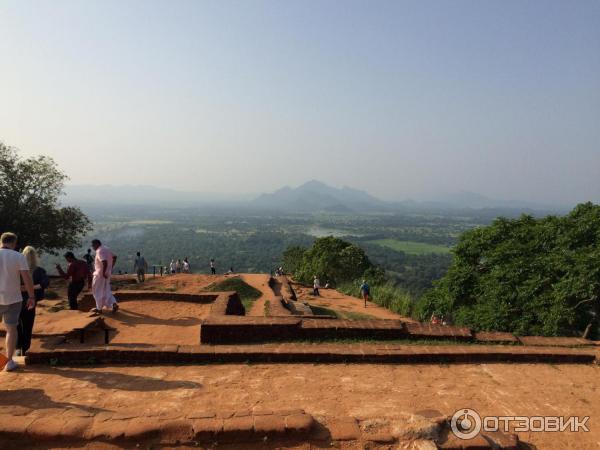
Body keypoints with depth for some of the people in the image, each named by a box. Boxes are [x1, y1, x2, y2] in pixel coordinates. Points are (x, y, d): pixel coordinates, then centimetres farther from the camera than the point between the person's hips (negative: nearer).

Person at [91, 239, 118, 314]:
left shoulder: (99, 251, -18)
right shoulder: (106, 249, 10)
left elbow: (104, 262, -31)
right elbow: (114, 257, 19)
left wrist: (103, 272, -24)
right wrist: (111, 268, 18)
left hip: (100, 274, -9)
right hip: (107, 273, 9)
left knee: (98, 291, 6)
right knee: (106, 291, 15)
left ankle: (99, 308, 15)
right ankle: (114, 304, 0)